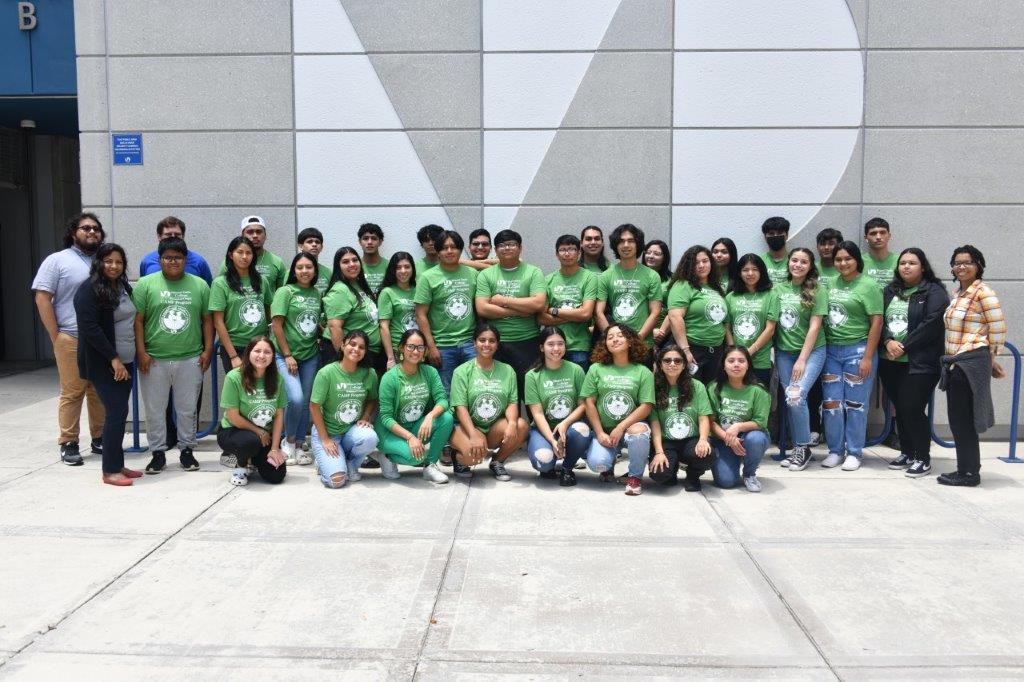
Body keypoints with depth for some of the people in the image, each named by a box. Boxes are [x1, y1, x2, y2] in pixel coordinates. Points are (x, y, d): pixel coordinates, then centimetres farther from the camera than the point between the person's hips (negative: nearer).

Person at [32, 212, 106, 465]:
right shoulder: (57, 260, 2)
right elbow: (42, 298, -3)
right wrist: (56, 337, -8)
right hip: (72, 339, -4)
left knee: (100, 391, 8)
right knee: (72, 392, -1)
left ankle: (99, 438, 18)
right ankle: (68, 443, 7)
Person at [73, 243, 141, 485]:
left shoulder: (124, 287, 12)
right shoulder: (89, 290, -11)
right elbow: (90, 328, -18)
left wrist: (137, 353, 12)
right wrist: (113, 358, -19)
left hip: (125, 361, 7)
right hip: (103, 364, -7)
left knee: (118, 412, 10)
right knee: (116, 411, -10)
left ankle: (118, 464, 17)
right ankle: (110, 470, -2)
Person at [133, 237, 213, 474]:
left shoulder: (199, 285, 6)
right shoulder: (145, 284, 1)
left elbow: (207, 320, 9)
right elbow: (137, 320, -1)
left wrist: (208, 350, 1)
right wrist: (141, 352, -7)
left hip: (190, 360, 1)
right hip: (154, 360, -1)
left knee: (187, 409, 9)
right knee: (154, 410, 8)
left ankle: (186, 450, 23)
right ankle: (158, 452, 20)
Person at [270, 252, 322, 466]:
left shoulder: (316, 293, 8)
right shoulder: (285, 291, -6)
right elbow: (276, 324, -9)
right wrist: (287, 355, -11)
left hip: (310, 355, 5)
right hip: (286, 355, -5)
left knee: (306, 402, 6)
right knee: (296, 399, -16)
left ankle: (298, 445, 20)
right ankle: (288, 441, 7)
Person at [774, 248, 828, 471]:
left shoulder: (817, 289, -4)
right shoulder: (778, 288, 7)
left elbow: (814, 327, -8)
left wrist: (802, 360, -12)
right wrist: (774, 351, 1)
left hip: (812, 351, -4)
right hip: (784, 352, 4)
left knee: (796, 396, -17)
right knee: (788, 400, 1)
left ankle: (804, 448, 1)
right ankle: (798, 448, 17)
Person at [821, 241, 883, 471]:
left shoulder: (868, 286, -6)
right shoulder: (832, 283, 10)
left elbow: (876, 322, -10)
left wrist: (868, 357, -14)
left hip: (857, 350, -5)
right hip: (831, 350, 5)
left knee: (855, 404, 2)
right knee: (831, 403, 6)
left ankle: (854, 453, 14)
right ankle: (835, 450, 18)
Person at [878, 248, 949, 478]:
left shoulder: (934, 292, -3)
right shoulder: (890, 291, 15)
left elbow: (931, 324, -14)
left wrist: (904, 347, -14)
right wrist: (888, 342, -10)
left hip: (920, 363, -6)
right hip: (890, 362, 6)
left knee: (913, 409, -9)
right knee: (899, 409, 11)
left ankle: (923, 459, 5)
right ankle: (906, 453, 24)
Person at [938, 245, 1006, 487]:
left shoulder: (983, 292, -11)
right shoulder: (957, 292, 14)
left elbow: (998, 329, -11)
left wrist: (991, 358, 0)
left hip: (972, 363, -8)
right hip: (955, 363, 8)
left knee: (962, 419, -2)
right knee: (958, 418, 12)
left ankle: (968, 472, 8)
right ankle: (967, 468, 22)